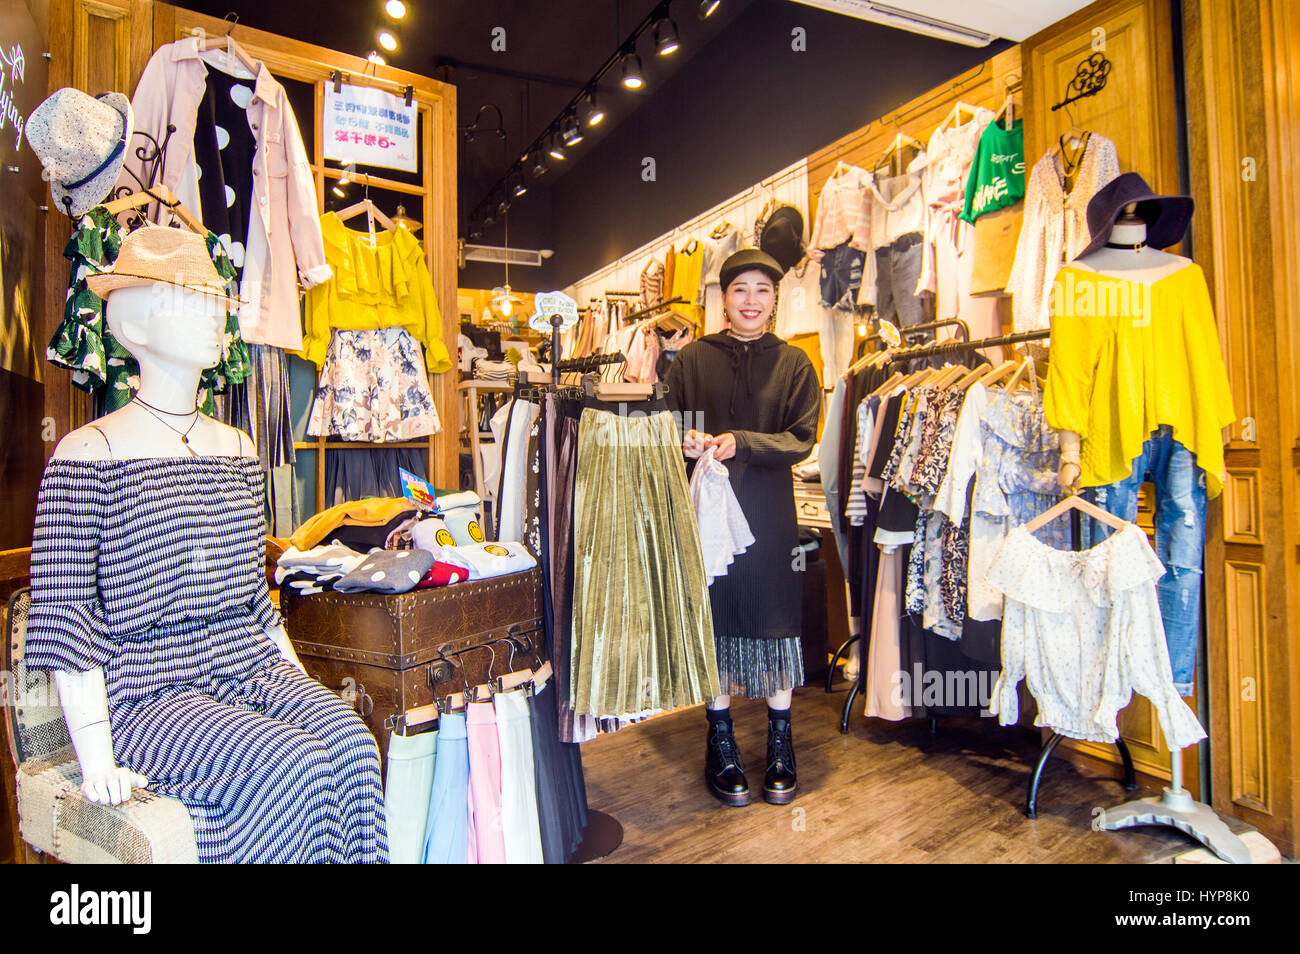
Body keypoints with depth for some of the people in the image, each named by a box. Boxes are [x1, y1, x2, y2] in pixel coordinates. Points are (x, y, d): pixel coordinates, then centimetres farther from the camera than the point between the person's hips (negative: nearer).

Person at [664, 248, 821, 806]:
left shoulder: (794, 363, 5)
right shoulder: (693, 359, 5)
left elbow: (801, 439, -3)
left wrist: (742, 443, -18)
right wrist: (686, 442, -17)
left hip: (769, 511, 0)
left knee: (776, 620, 5)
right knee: (716, 618, 7)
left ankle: (780, 742, 25)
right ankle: (721, 743, 24)